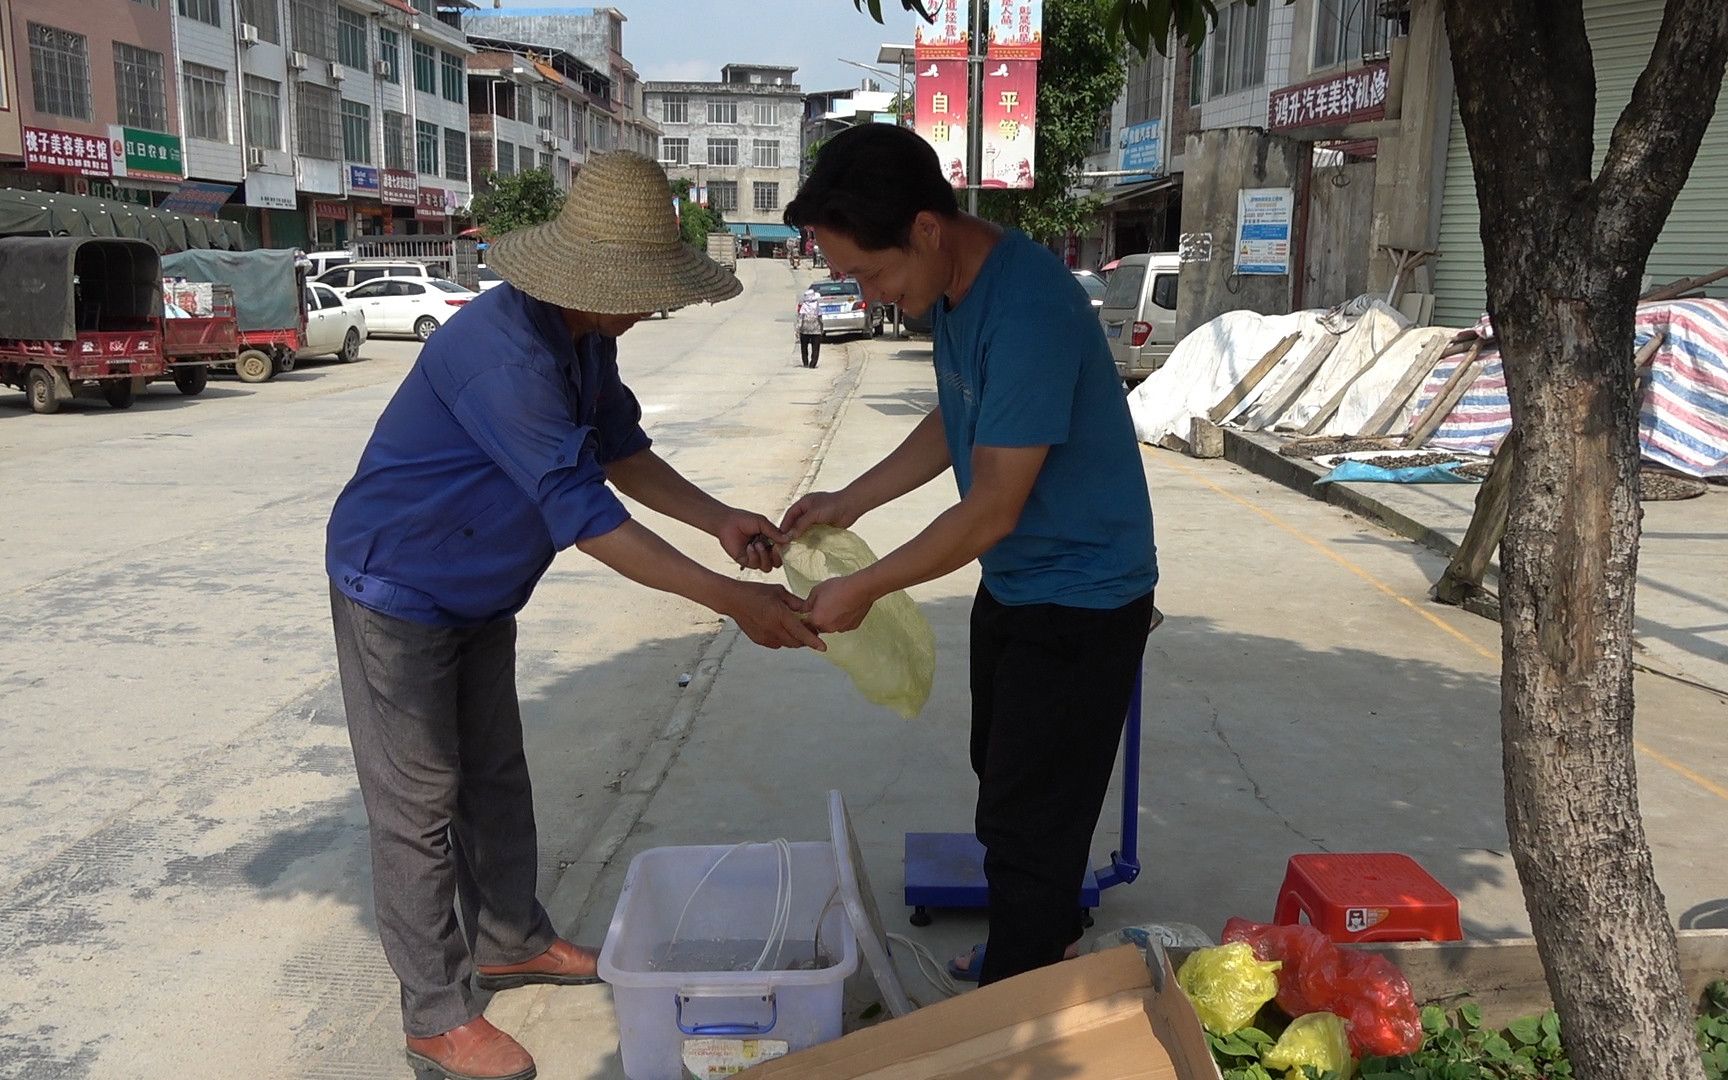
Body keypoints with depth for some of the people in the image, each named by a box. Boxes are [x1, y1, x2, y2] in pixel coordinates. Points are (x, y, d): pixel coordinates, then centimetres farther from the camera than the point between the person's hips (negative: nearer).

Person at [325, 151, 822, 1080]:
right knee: (420, 804, 1)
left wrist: (720, 521, -10)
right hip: (396, 591, -9)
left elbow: (620, 450, 6)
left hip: (478, 594, 9)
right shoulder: (504, 351, -34)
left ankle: (510, 942, 38)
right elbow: (583, 514, -35)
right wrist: (732, 600, -34)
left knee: (496, 776, 19)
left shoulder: (586, 336, -4)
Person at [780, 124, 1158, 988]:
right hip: (1013, 585, 9)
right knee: (1004, 787, 23)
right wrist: (851, 500, 5)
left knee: (1030, 822, 2)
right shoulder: (954, 286, -1)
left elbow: (991, 510, -27)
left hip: (1082, 601, -9)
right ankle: (1037, 950, 44)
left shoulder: (1027, 310, -31)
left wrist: (863, 590, -18)